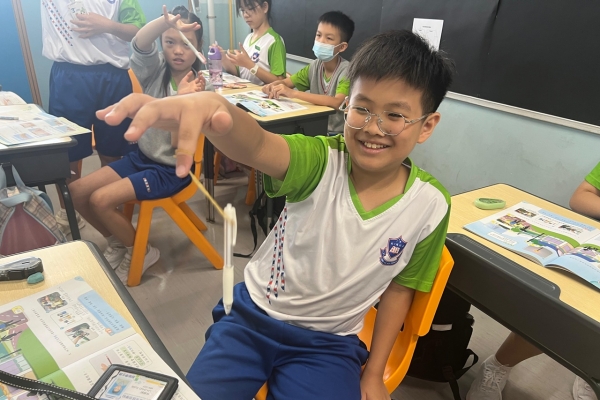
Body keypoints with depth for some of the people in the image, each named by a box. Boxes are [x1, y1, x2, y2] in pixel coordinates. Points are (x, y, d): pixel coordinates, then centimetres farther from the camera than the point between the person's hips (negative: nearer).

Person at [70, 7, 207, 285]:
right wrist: (164, 21, -46)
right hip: (142, 155, 6)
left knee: (100, 200, -17)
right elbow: (139, 45, -27)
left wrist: (182, 98, -37)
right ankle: (117, 242, 22)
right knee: (78, 191, -1)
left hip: (172, 168, -6)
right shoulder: (155, 69, -2)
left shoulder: (199, 86, -13)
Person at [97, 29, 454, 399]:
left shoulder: (431, 205, -12)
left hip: (328, 344, 1)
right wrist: (215, 108, -63)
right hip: (253, 315, 0)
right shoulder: (320, 162, -18)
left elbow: (400, 287, 0)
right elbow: (257, 145, -40)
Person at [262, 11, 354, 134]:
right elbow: (285, 82, 8)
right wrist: (274, 86, -17)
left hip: (335, 133, -5)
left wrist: (294, 93, -38)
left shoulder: (346, 70, -17)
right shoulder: (315, 66, 1)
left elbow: (337, 102, -33)